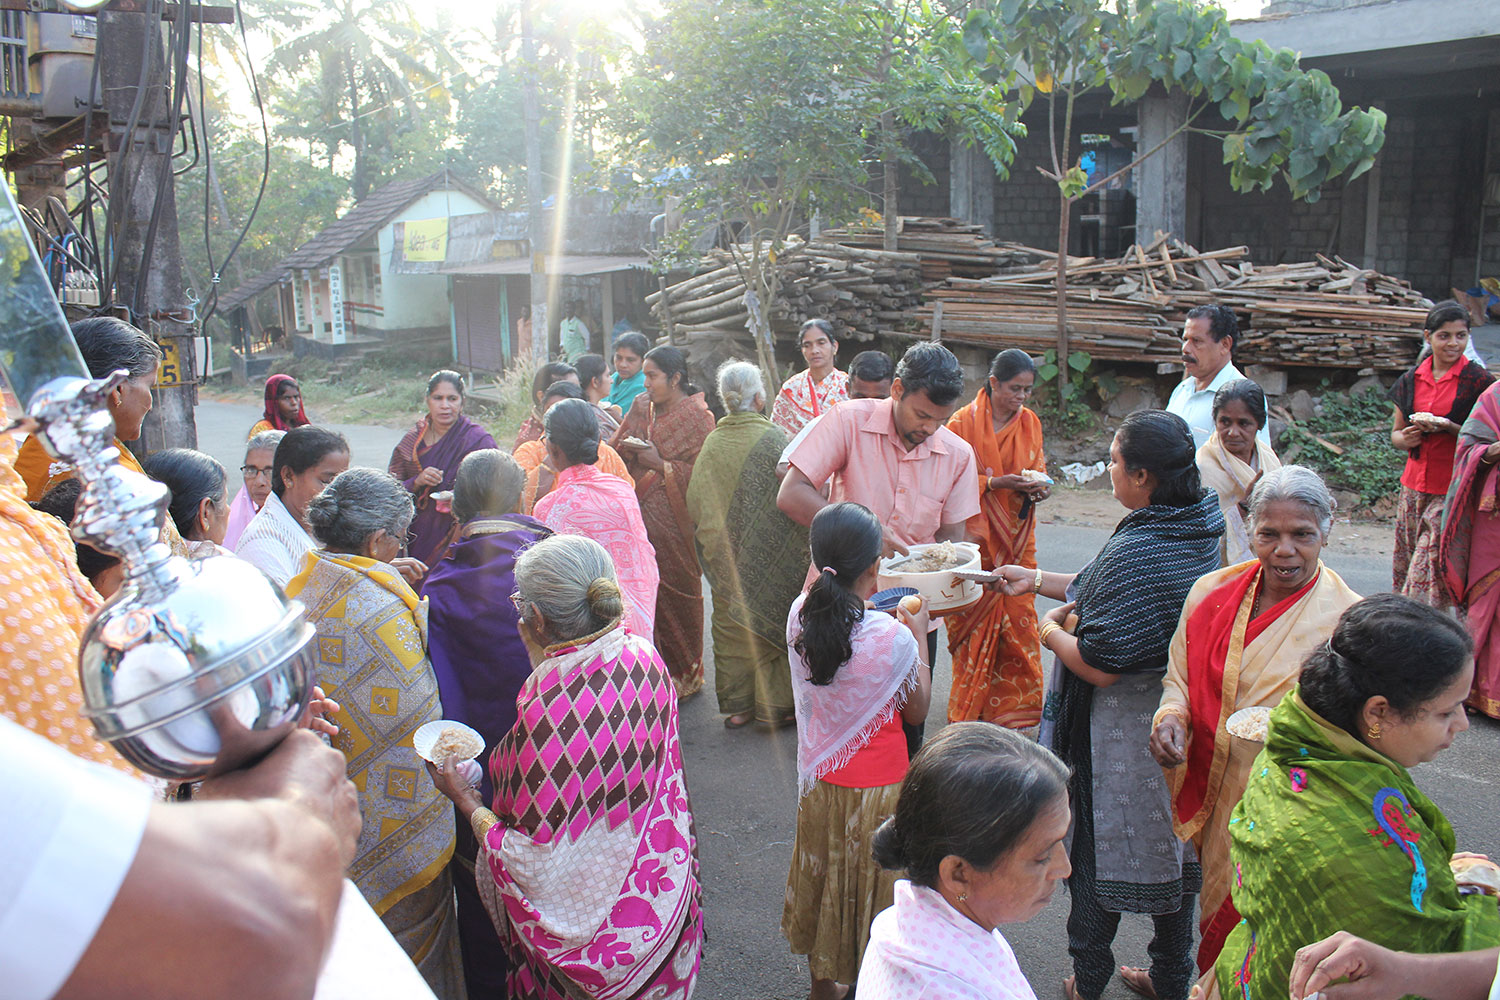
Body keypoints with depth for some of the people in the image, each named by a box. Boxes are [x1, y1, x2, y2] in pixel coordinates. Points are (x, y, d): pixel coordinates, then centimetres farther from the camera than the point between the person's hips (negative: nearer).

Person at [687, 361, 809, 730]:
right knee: (769, 623, 9)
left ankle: (736, 705, 24)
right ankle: (772, 706, 17)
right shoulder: (772, 438, -14)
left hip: (724, 556, 4)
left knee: (731, 629, 14)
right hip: (769, 557, -4)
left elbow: (694, 502, 5)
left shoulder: (712, 442, -2)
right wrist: (805, 548, -1)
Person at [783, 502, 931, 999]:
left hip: (819, 780, 5)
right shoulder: (894, 639, -25)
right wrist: (919, 634, -2)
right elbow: (916, 712, -9)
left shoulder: (801, 615, -14)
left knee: (822, 873, 23)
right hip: (876, 788, -5)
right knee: (869, 883, 15)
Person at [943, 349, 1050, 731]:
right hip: (975, 538, -4)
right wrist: (992, 483, -20)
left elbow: (1038, 468, 17)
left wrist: (1037, 487, -6)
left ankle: (1013, 708, 19)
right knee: (974, 623, -1)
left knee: (1019, 620, 4)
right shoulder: (964, 421, -7)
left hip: (1017, 541, 4)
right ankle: (968, 711, 14)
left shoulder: (1030, 422, 8)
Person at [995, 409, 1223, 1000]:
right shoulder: (1200, 533, -1)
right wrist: (1036, 580, 13)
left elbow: (1099, 663, -28)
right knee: (1172, 846, 21)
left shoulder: (1136, 553, -29)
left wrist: (1052, 632, -8)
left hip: (1125, 736, -8)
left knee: (1099, 852, 12)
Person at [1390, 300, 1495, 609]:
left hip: (1454, 490, -5)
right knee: (1405, 568, 8)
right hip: (1414, 485, 5)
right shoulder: (1411, 380, 9)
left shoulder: (1478, 381, -4)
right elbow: (1396, 432, 17)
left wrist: (1449, 428, -20)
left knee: (1428, 570, -8)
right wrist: (1404, 438, -6)